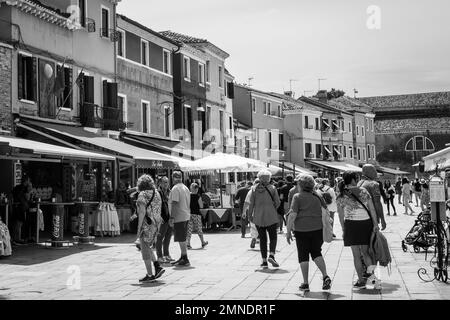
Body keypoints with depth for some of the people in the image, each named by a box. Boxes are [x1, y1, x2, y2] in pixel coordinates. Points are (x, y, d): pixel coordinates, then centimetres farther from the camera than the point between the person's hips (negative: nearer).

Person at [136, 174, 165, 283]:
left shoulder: (142, 195, -12)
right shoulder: (156, 193, 10)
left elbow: (142, 211, -18)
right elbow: (158, 210, 13)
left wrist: (139, 227, -15)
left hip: (146, 224, -8)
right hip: (156, 223, 8)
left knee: (145, 249, 2)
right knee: (147, 246, 22)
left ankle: (150, 275, 4)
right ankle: (158, 267, 11)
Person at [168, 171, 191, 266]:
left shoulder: (175, 189, -14)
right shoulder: (186, 188, 14)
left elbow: (174, 204, -21)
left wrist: (172, 217, -21)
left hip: (179, 218, -9)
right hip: (186, 216, 9)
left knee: (181, 240, -5)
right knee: (182, 239, 16)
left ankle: (185, 260, -3)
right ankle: (183, 258, 23)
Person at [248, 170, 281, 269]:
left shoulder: (254, 189, -1)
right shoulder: (272, 188, -4)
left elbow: (251, 203, -2)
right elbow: (277, 202, -2)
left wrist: (250, 215, 8)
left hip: (258, 217, 2)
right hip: (271, 216, -2)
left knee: (262, 239, 8)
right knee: (273, 237, 8)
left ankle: (264, 261, 5)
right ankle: (271, 255, -15)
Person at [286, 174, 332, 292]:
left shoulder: (298, 197, -6)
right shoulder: (317, 196, 7)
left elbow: (292, 215, -12)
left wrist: (288, 231, -9)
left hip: (301, 229, -4)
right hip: (317, 228, 4)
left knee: (303, 256, 5)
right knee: (316, 253, 16)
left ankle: (305, 283, 7)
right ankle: (325, 276, -3)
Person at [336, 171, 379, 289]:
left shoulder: (341, 196, -1)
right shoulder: (363, 191, 0)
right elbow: (372, 208, -2)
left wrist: (344, 229, 10)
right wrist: (375, 224, 2)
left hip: (352, 224, -2)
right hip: (366, 222, 2)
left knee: (356, 254, 5)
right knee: (365, 251, 16)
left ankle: (361, 280, 7)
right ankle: (370, 272, -5)